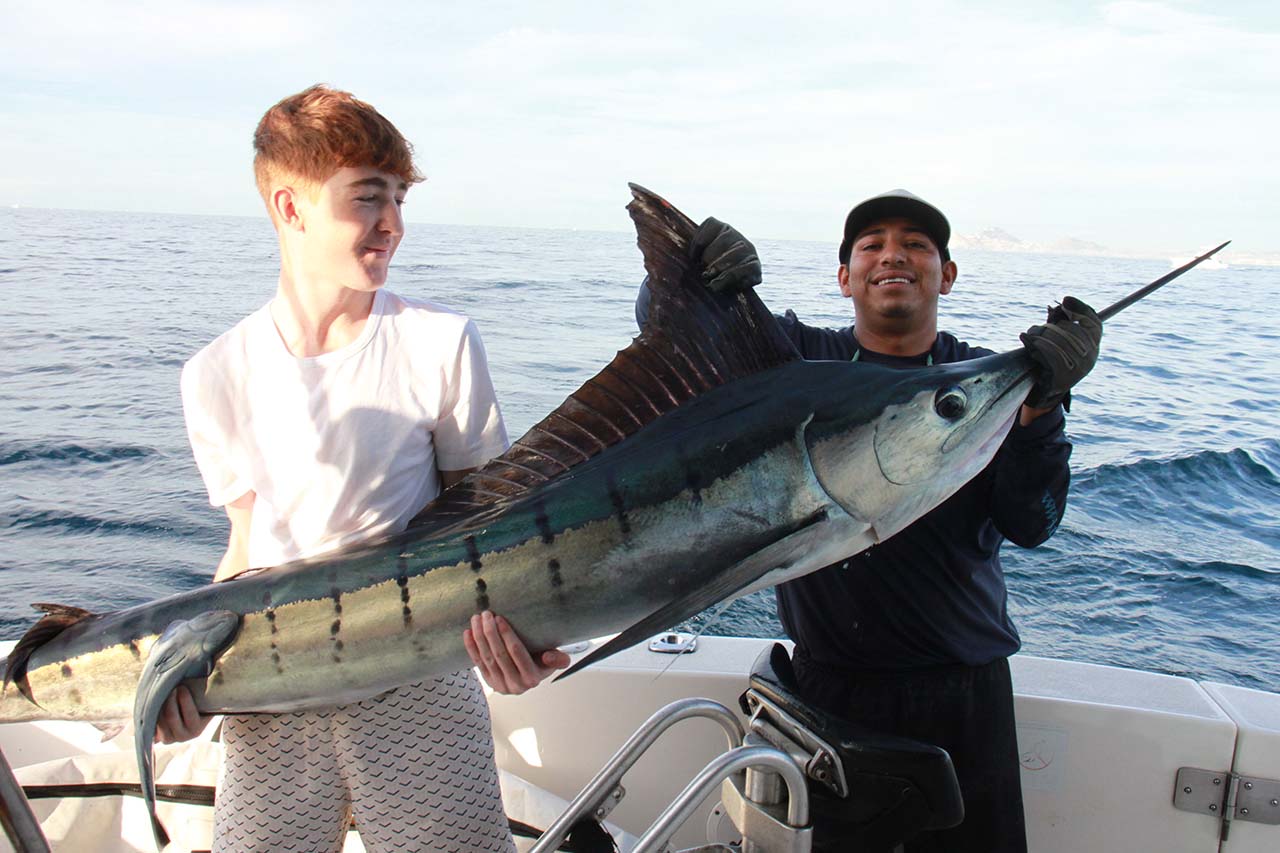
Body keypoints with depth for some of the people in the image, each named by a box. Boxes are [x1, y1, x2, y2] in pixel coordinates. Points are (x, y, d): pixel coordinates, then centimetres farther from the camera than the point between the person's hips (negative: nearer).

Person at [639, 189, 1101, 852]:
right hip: (828, 679, 0)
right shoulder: (795, 355, -1)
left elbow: (1030, 525, -11)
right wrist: (688, 267, -26)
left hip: (960, 688, 1)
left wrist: (1041, 404, -26)